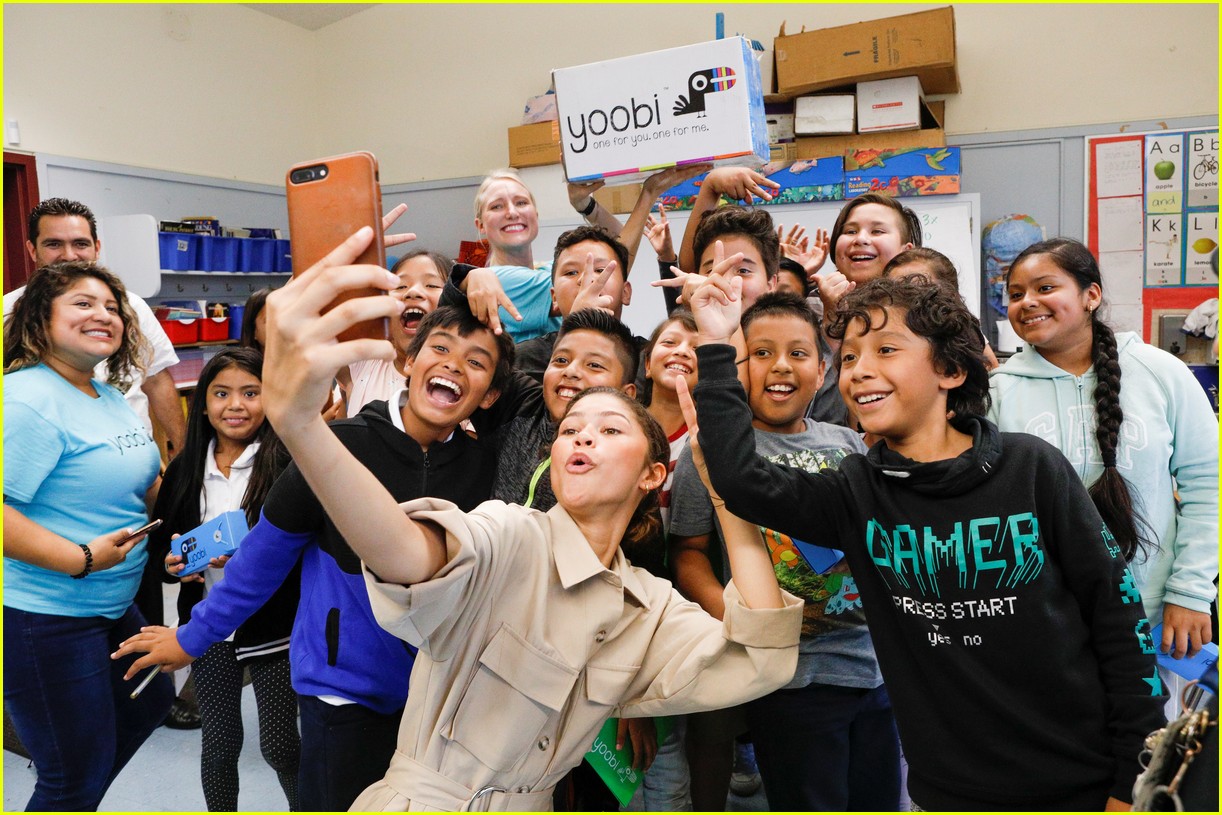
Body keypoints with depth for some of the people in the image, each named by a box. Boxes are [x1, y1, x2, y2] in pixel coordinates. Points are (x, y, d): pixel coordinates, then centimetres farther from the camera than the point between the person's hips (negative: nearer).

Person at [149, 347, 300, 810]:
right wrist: (171, 562, -10)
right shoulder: (185, 469, 3)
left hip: (272, 627, -4)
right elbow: (160, 542, 11)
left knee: (279, 744, 7)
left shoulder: (288, 463, -12)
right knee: (219, 743, 17)